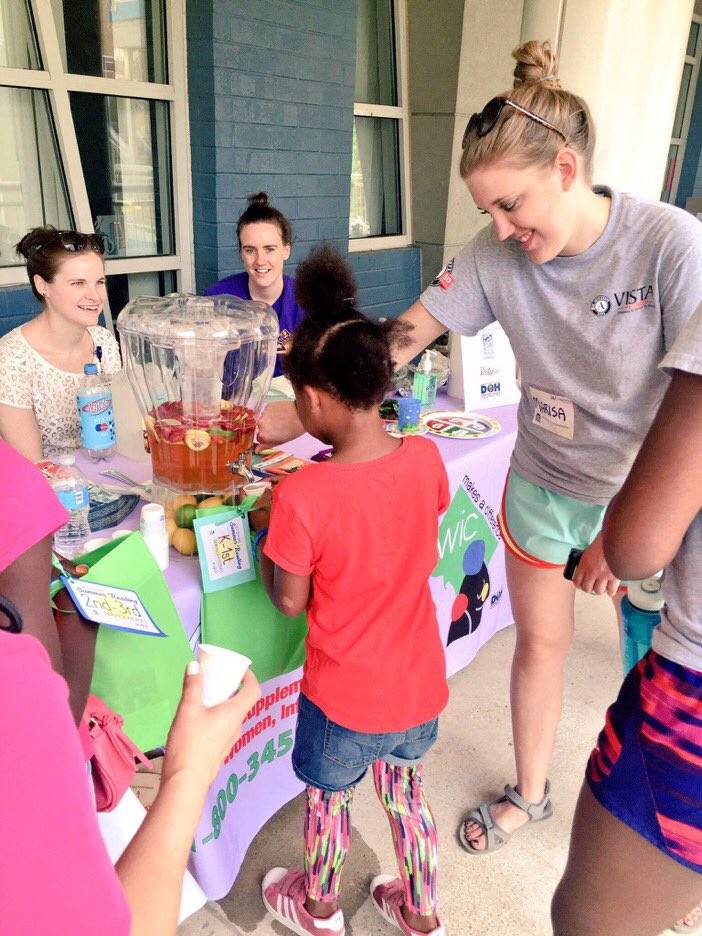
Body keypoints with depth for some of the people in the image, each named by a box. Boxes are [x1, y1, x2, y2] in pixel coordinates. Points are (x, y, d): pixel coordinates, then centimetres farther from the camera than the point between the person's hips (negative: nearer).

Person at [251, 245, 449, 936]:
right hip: (421, 684, 4)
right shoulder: (425, 458, -14)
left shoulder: (302, 496, -29)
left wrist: (263, 529, -2)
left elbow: (290, 602, -16)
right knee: (406, 793, 28)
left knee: (326, 799, 24)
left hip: (344, 697, -4)